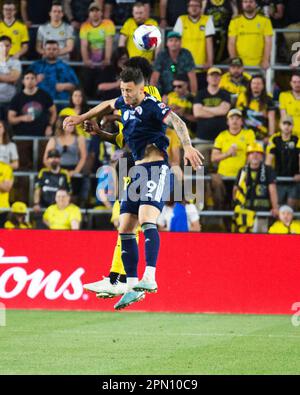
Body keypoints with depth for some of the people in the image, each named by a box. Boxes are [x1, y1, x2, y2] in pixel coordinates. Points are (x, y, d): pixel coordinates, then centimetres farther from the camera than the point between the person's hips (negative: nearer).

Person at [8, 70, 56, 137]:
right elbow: (10, 119, 3)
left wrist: (50, 126, 0)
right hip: (22, 135, 0)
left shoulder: (44, 95, 5)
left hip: (41, 135, 0)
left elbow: (53, 112, 14)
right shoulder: (17, 98, 3)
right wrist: (22, 118, -15)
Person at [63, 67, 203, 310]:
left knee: (147, 220, -26)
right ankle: (133, 286, 6)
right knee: (125, 229, 3)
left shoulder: (152, 106, -12)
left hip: (156, 168, -9)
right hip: (137, 169, 9)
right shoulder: (124, 103, 13)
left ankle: (150, 278, -36)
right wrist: (82, 118, 42)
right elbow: (108, 105, 37)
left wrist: (187, 147, -43)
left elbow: (178, 123, -27)